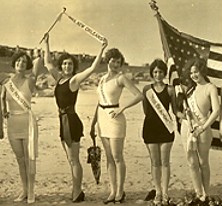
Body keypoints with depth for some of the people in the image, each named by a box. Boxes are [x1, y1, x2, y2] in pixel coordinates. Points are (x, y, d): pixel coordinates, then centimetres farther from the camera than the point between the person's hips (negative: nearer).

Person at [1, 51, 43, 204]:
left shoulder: (30, 81, -7)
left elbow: (40, 60, -11)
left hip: (27, 122, -4)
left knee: (29, 159, -1)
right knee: (20, 159, 11)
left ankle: (31, 192, 10)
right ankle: (24, 191, 22)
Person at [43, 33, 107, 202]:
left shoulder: (75, 79, -7)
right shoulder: (59, 78, 13)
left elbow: (93, 68, -17)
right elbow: (48, 63, 25)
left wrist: (101, 50, -22)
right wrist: (46, 44, 27)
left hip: (72, 121, -8)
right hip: (63, 121, 8)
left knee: (73, 160, -4)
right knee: (72, 160, 12)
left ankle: (77, 193, 2)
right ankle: (77, 192, 20)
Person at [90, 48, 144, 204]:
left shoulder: (121, 78, -7)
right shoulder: (103, 78, 13)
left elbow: (139, 96, -16)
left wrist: (122, 108, -18)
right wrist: (93, 123, 16)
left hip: (115, 119, -7)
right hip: (102, 118, 7)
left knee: (117, 157, 0)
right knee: (109, 157, 10)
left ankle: (120, 191, 12)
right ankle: (113, 192, 17)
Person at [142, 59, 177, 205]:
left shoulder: (170, 89, 3)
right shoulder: (147, 89, 6)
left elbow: (175, 109, 7)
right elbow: (146, 110, 11)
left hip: (165, 127, -1)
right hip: (150, 127, 1)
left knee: (165, 161, 1)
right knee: (155, 162, 6)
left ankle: (165, 193, 10)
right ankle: (158, 193, 17)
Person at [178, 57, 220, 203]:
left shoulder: (210, 88, -6)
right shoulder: (190, 89, 12)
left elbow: (216, 111, -16)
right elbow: (184, 108, 21)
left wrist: (202, 128, -22)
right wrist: (182, 114, -3)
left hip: (202, 129, -5)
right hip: (187, 128, 5)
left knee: (203, 163, 6)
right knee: (192, 163, 7)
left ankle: (206, 195, 20)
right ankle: (199, 195, 18)